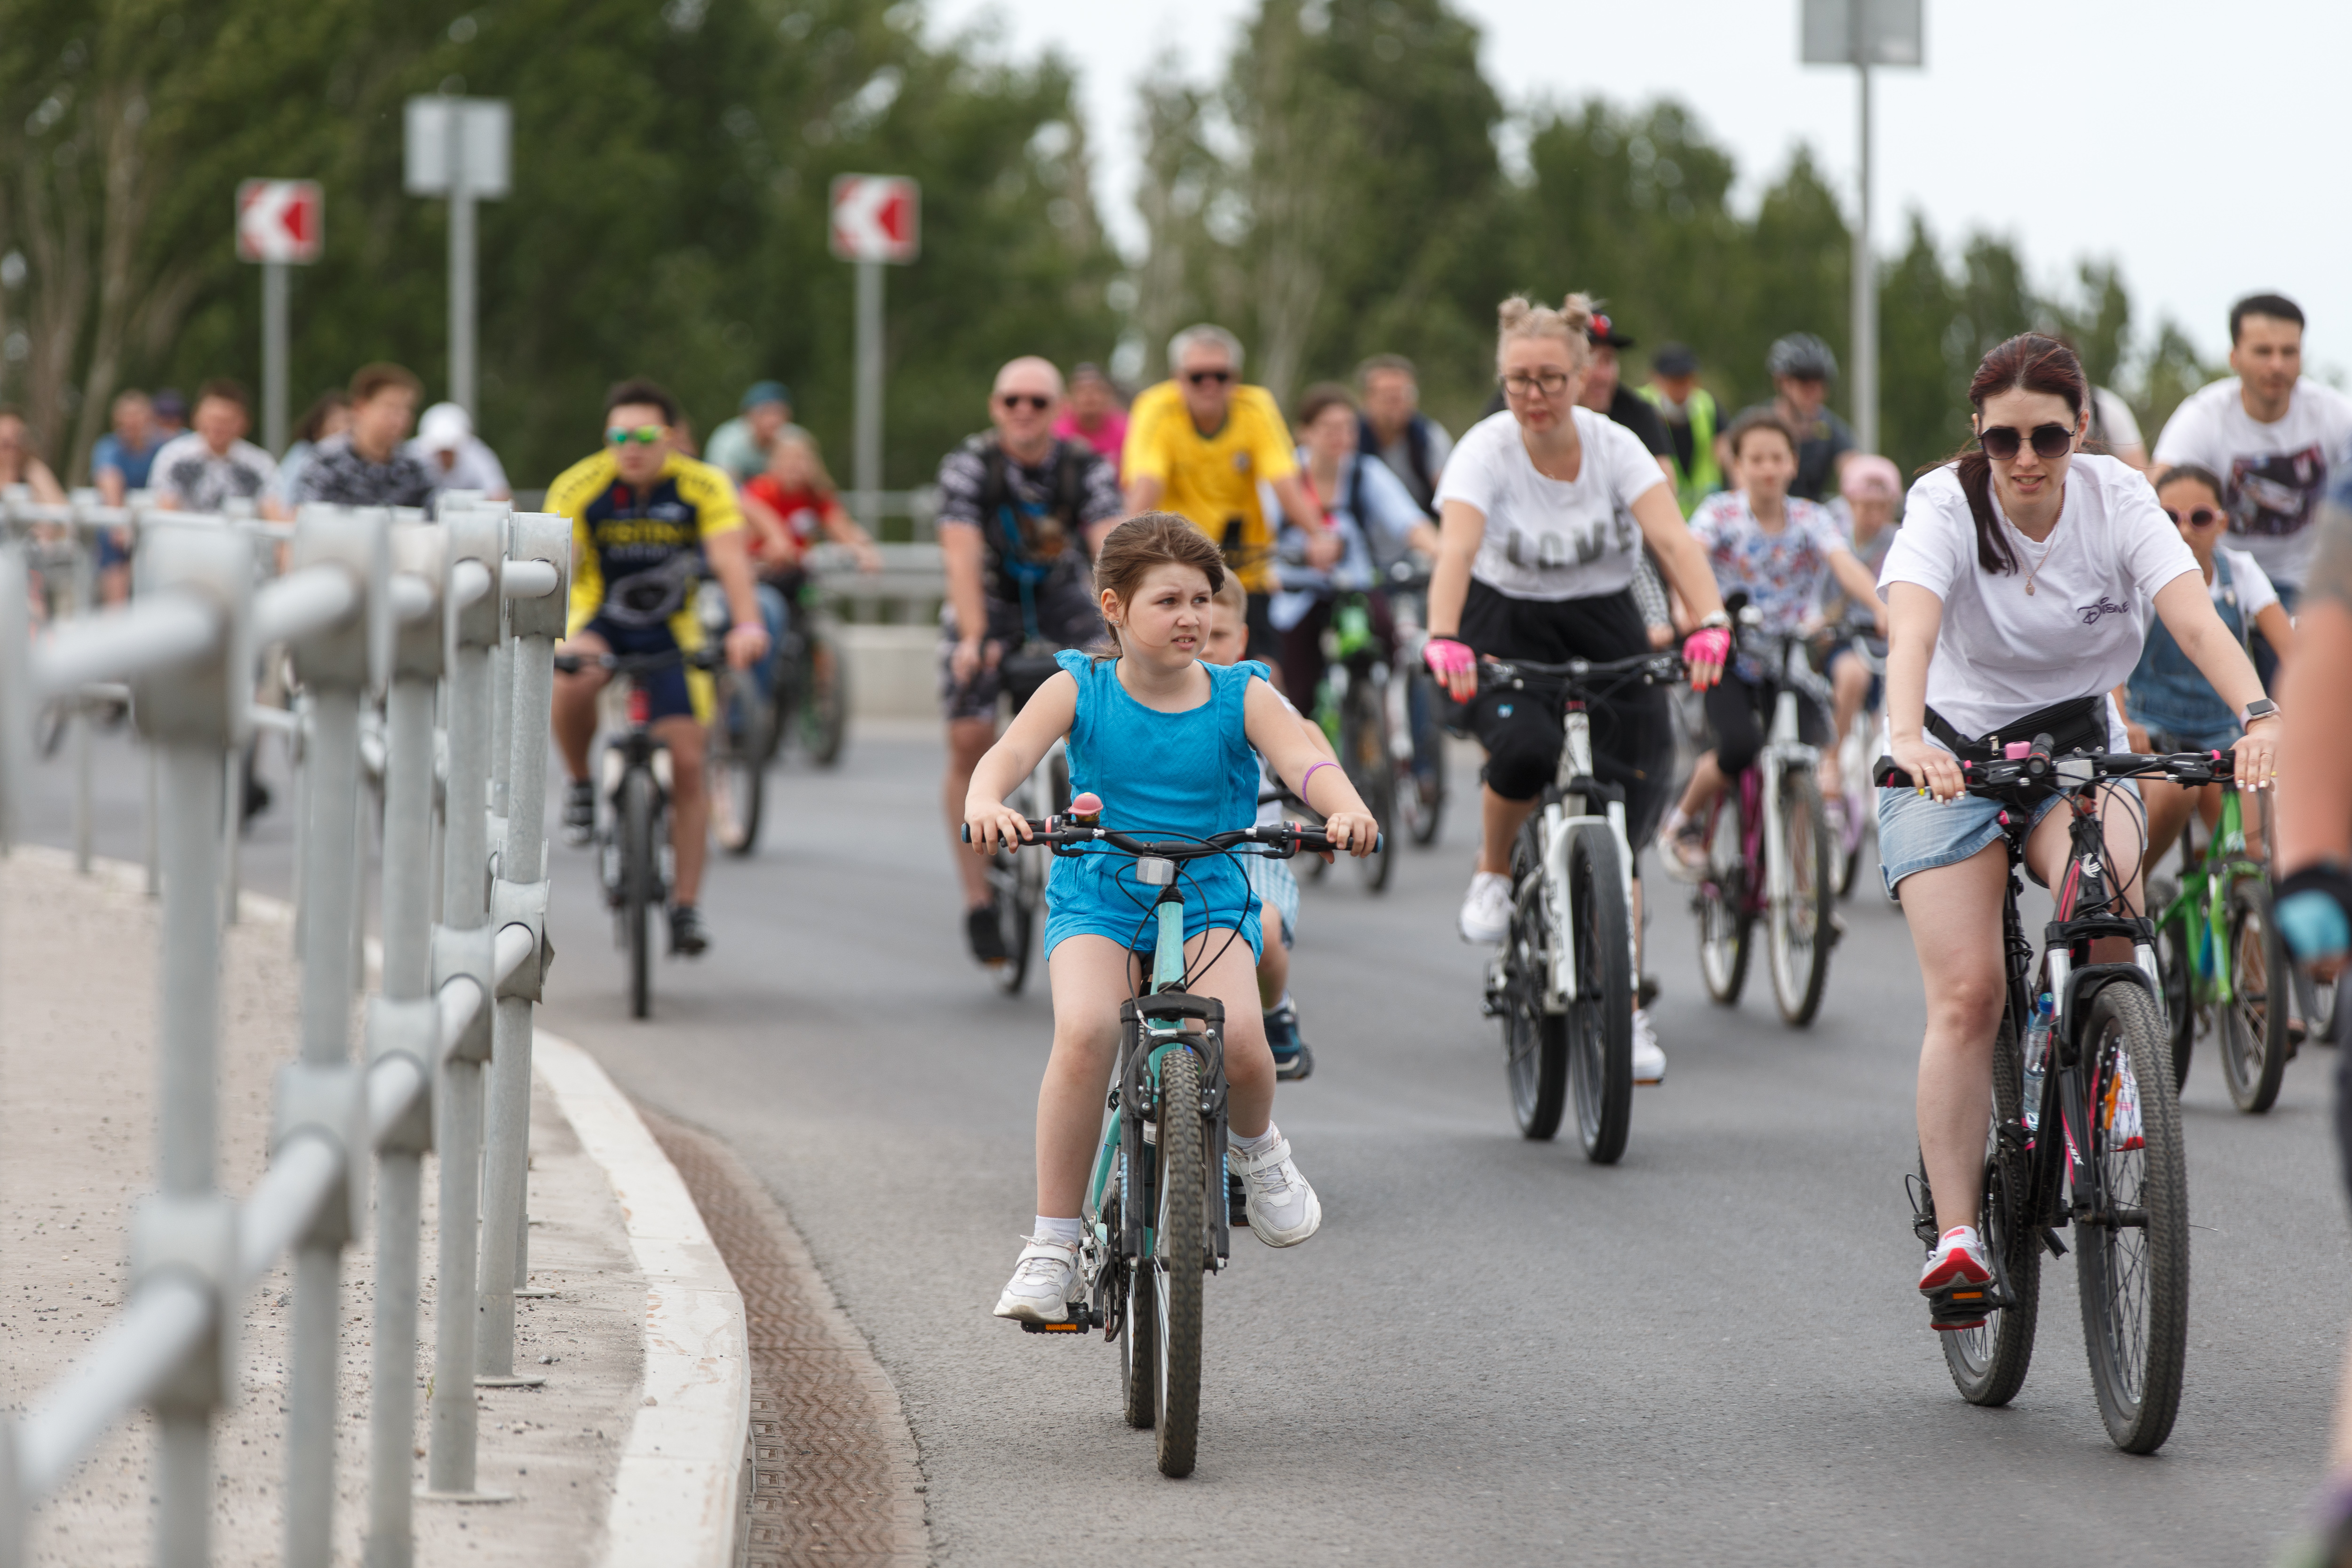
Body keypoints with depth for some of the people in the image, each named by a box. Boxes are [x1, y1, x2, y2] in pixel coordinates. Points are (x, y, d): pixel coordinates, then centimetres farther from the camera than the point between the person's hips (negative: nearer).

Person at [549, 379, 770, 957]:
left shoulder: (704, 487, -16)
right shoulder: (579, 487, -18)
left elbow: (730, 560, -28)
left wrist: (747, 626, -46)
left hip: (671, 633, 1)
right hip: (598, 622, -1)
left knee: (686, 765, -7)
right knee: (573, 682, -36)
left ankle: (687, 905, 3)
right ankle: (581, 787, -10)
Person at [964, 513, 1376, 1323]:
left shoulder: (1241, 698, -1)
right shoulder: (1079, 690, -2)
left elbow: (1304, 761, -17)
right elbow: (1010, 752, -17)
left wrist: (1345, 808, -40)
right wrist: (986, 803, -41)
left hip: (1209, 906, 0)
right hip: (1096, 904, 0)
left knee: (1237, 1038, -27)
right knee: (1085, 1032, -30)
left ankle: (1256, 1145, 12)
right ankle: (1052, 1243, -19)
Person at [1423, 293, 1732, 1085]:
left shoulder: (1614, 447, -12)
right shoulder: (1486, 449, -16)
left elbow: (1672, 539, -26)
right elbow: (1457, 551, -31)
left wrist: (1710, 621, -44)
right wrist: (1444, 641, -50)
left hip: (1606, 629, 2)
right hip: (1508, 628, -1)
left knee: (1620, 826, -8)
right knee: (1525, 748, -34)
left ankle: (1626, 1015, 3)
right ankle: (1493, 874, -2)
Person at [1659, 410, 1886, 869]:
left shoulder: (1811, 519, -2)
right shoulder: (1720, 512, -6)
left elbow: (1845, 565, -20)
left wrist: (1882, 609, -40)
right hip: (1730, 659, -2)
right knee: (1739, 749, -26)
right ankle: (1684, 819, 4)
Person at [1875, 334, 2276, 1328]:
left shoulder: (2117, 501, -12)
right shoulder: (1947, 505, -18)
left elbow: (2195, 619, -27)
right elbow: (1911, 629, -35)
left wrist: (2257, 715, -46)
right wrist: (1907, 735, -55)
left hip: (2077, 752, 1)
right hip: (1952, 757, -1)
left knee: (2110, 890, -32)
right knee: (1967, 993, -16)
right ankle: (1955, 1233, -13)